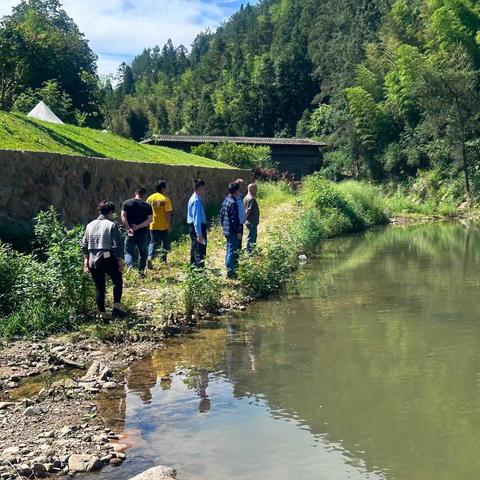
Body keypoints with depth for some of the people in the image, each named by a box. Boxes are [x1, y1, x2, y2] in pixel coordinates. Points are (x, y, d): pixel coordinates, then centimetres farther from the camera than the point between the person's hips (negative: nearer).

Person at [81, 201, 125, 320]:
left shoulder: (90, 225, 10)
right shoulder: (112, 225, -5)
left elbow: (84, 245, 10)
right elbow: (117, 245, -10)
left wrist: (86, 259, 17)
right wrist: (120, 260, -4)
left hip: (93, 260, 5)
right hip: (108, 259, -5)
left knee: (99, 288, 12)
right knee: (118, 282, 14)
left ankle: (102, 313, 13)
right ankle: (116, 307, 4)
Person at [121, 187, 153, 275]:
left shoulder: (127, 203, 2)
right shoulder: (147, 206, 1)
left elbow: (123, 216, -9)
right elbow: (149, 220, -7)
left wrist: (128, 228, -11)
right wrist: (138, 227, -10)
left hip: (131, 232, 0)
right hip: (143, 233, 0)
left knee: (128, 252, 7)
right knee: (143, 253, 14)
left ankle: (129, 265, -20)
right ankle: (141, 272, 13)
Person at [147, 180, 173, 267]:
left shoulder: (150, 198, 3)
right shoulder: (165, 199, -11)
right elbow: (168, 213, -13)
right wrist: (169, 226, -7)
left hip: (153, 225, 3)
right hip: (164, 226, -3)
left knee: (153, 242, 6)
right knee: (165, 242, 16)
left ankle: (150, 258, -13)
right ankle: (164, 257, 19)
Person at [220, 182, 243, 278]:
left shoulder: (226, 200, 9)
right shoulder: (233, 203, -20)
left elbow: (221, 215, 16)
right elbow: (235, 219, -21)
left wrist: (223, 226, 23)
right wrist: (238, 232, -16)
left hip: (226, 230, 10)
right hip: (233, 231, -10)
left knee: (229, 250, 17)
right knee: (232, 251, -3)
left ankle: (228, 268, 26)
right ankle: (230, 271, 0)